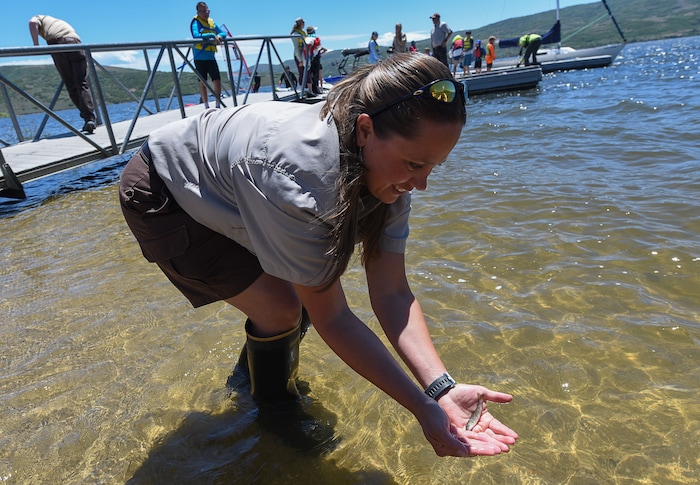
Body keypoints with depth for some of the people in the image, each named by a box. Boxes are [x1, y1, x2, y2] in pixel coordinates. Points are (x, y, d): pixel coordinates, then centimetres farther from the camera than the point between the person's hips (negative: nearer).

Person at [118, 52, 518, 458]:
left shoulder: (390, 170, -19)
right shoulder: (300, 175, -43)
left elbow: (393, 294, -20)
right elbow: (332, 318, -34)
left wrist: (442, 388, -30)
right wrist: (423, 408, -32)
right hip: (161, 198, -6)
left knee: (315, 286, 2)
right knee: (280, 307, -18)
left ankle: (253, 371, 31)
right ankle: (276, 411, 14)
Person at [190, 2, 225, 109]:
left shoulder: (212, 22, 13)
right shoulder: (195, 22, -6)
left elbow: (223, 33, 15)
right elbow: (196, 35, -23)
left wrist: (219, 36, -7)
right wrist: (212, 35, -27)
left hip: (211, 57, 5)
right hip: (200, 57, -5)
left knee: (217, 80, 2)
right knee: (202, 82, 1)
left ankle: (218, 105, 12)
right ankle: (207, 107, 6)